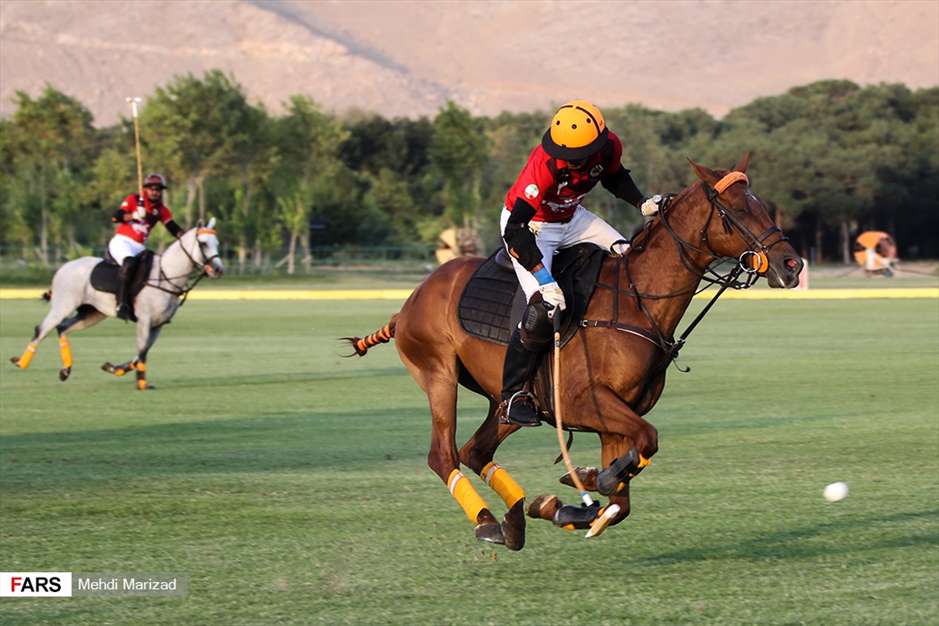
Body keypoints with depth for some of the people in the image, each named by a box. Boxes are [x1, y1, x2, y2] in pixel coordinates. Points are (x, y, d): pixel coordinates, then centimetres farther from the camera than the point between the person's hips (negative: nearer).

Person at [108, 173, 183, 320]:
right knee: (129, 262, -35)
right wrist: (135, 216, -21)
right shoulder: (133, 200, 2)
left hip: (139, 247, 6)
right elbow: (115, 217, -10)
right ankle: (122, 304, -38)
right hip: (121, 242, -6)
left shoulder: (161, 210, 13)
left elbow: (174, 228, 3)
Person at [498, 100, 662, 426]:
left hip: (571, 218, 7)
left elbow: (614, 177, 9)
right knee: (544, 307, -22)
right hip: (529, 226, -7)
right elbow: (516, 231, -37)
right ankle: (511, 396, -12)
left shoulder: (609, 147, -18)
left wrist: (642, 203, -8)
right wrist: (544, 280, -42)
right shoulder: (544, 164, -36)